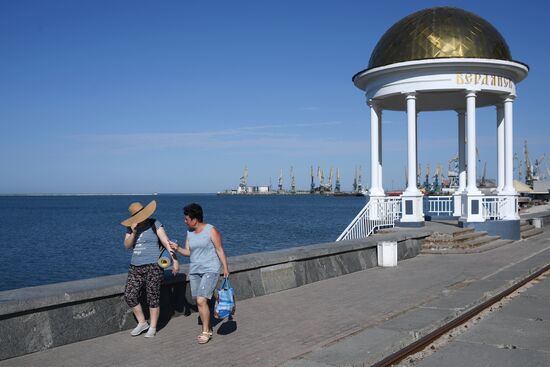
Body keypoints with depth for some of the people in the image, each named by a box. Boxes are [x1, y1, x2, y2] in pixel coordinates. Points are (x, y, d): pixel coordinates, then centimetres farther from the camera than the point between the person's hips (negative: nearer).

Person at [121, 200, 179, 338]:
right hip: (135, 267, 5)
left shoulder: (154, 224, -5)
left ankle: (153, 328, 12)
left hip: (153, 266, -5)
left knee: (153, 298, -2)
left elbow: (166, 242, -9)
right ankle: (142, 323, 17)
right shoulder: (131, 227, 9)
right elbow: (127, 246, 1)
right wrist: (133, 232, -15)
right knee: (129, 296, 0)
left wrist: (175, 260, -15)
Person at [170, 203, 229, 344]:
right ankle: (207, 329, 23)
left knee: (201, 301, -16)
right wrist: (177, 248, -8)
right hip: (194, 271, 7)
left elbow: (220, 250, -7)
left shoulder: (211, 230, -9)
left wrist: (225, 268, -9)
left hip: (210, 270, -6)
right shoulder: (189, 232, 10)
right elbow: (188, 252, 11)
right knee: (199, 302, 8)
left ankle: (206, 332, -2)